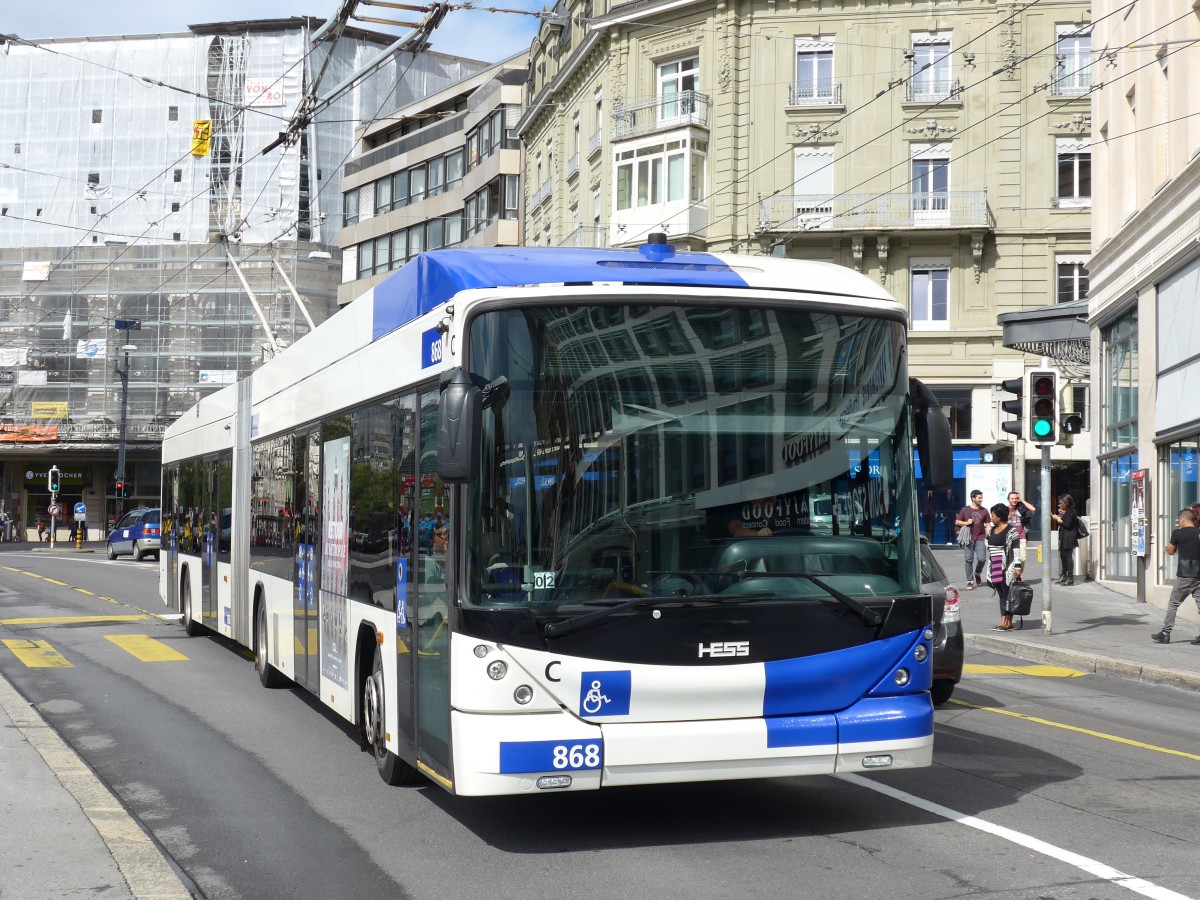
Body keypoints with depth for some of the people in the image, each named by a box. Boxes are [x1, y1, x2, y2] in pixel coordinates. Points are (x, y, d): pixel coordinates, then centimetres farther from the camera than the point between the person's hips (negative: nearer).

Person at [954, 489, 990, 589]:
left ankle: (977, 573, 20)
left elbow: (988, 525, 8)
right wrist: (966, 523, -8)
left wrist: (987, 538, -2)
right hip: (968, 539, -1)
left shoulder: (984, 511, 8)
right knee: (969, 560, -1)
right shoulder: (965, 510, 5)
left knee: (981, 558, -10)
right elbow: (957, 522, 10)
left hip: (980, 539, 1)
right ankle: (970, 581, 7)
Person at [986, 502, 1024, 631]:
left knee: (1007, 594, -6)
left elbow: (1016, 549, -13)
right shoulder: (992, 530, 15)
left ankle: (1007, 622, -6)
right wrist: (989, 568, 20)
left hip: (1007, 568, -8)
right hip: (995, 568, 8)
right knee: (1001, 595, 7)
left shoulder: (1011, 531, -9)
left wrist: (1018, 567, -18)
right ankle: (1004, 622, 7)